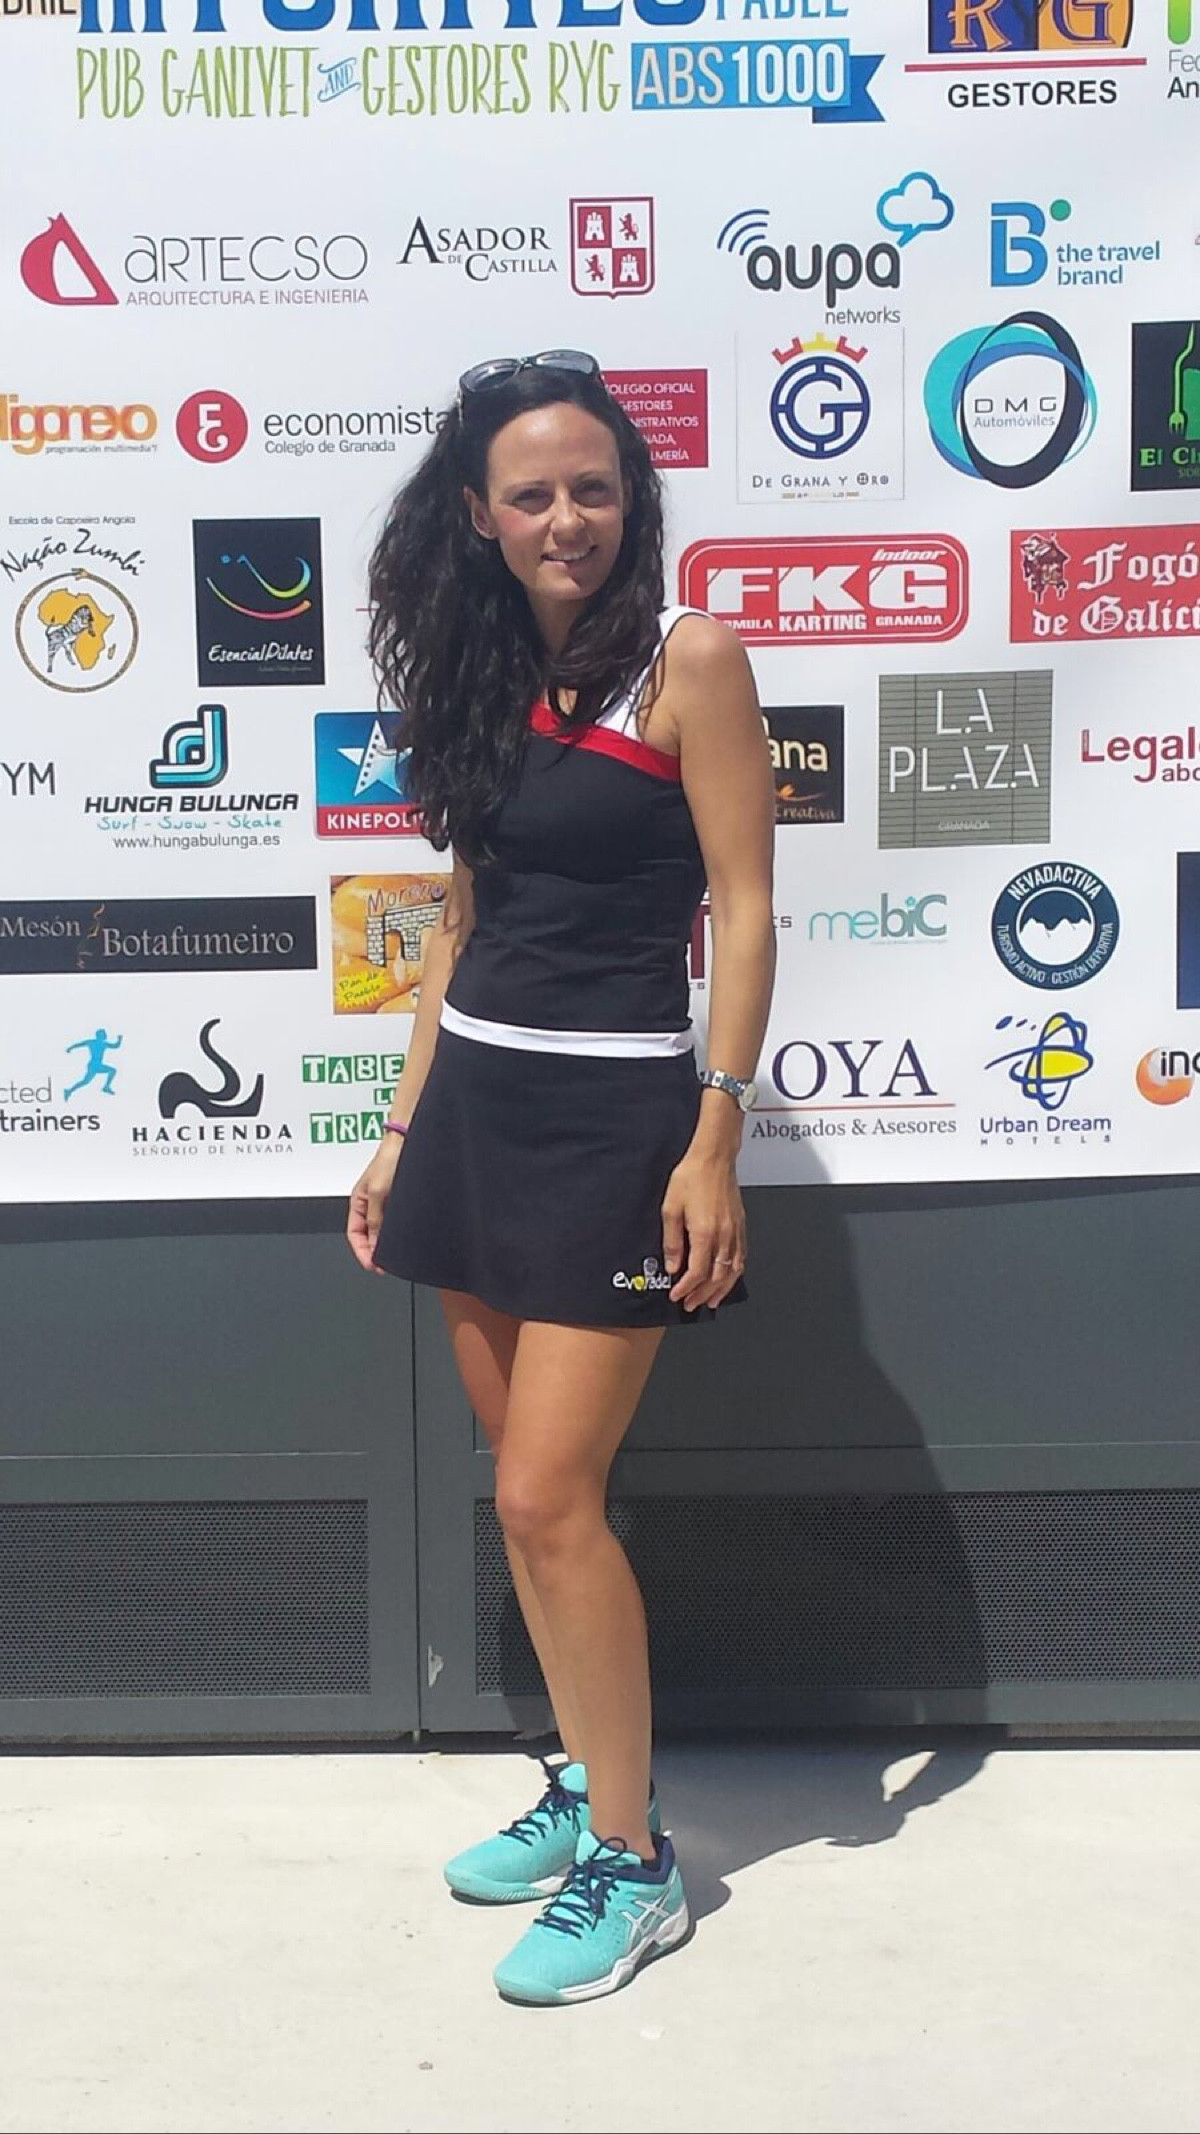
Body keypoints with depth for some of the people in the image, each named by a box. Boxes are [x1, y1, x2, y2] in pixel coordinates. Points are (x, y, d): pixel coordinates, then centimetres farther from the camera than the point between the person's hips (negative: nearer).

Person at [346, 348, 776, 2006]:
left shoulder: (688, 660, -7)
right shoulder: (487, 684, 11)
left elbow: (743, 911, -10)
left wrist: (716, 1143, -16)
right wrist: (403, 1130, 15)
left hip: (612, 1116, -6)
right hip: (477, 1107, 6)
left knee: (548, 1501, -6)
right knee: (532, 1495, 12)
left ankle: (633, 1867, 10)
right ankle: (588, 1781, 30)